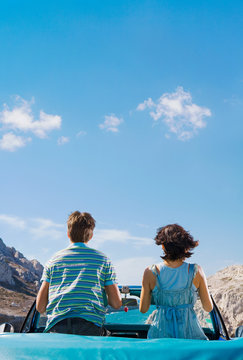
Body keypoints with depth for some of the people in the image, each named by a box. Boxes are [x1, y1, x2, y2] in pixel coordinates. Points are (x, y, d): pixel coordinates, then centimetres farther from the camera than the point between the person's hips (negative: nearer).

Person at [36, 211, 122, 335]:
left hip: (56, 325, 2)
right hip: (90, 325, -1)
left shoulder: (53, 261, 16)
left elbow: (40, 307, 15)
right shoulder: (102, 259, 13)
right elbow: (116, 303, 12)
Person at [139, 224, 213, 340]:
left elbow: (143, 309, 0)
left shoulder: (151, 273, -11)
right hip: (190, 334, 0)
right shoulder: (196, 271, -11)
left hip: (160, 333, 0)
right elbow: (208, 308, 1)